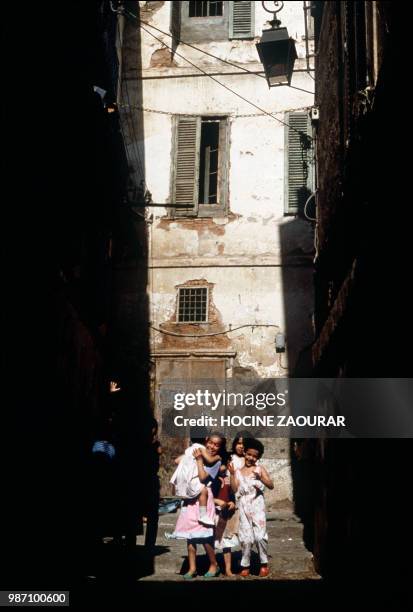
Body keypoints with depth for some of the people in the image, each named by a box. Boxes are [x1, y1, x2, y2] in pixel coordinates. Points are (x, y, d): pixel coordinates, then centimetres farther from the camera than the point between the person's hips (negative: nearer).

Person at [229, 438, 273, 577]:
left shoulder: (260, 469, 3)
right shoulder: (238, 471, 10)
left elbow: (271, 485, -5)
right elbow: (234, 489, 0)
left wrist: (261, 477, -21)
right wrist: (232, 473, -8)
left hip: (257, 506, -2)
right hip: (243, 507, 2)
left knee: (260, 536, -8)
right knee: (245, 538, 3)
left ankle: (264, 564, 8)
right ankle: (245, 566, 13)